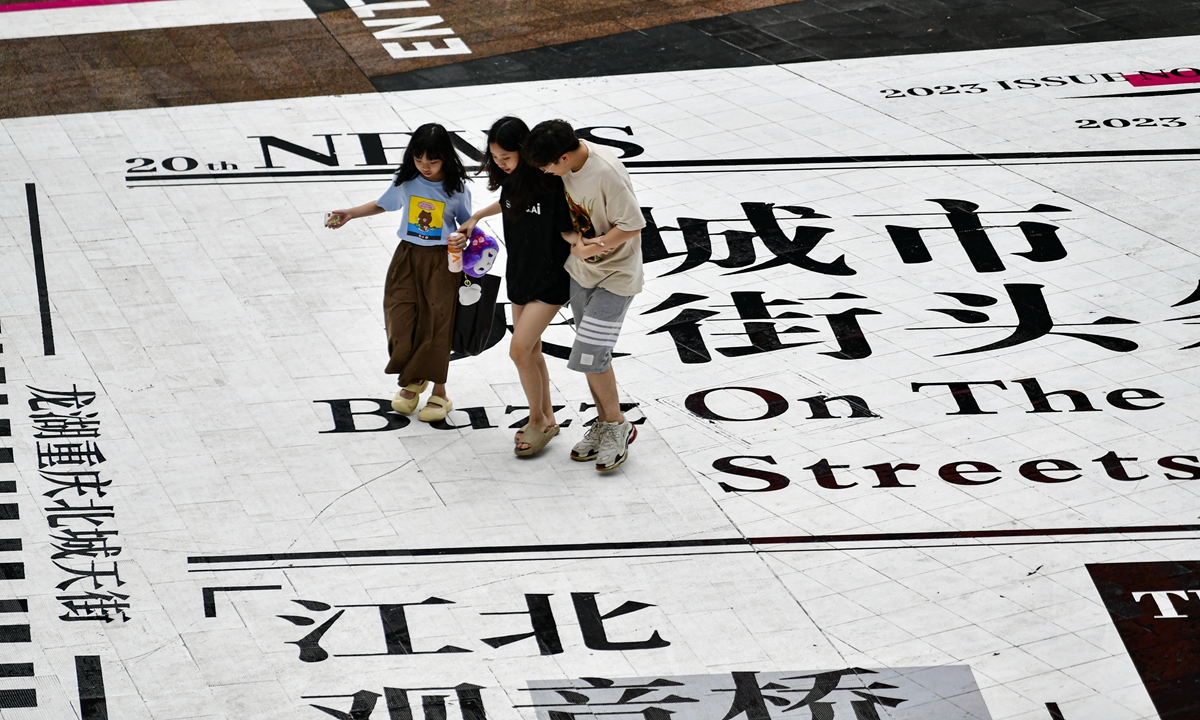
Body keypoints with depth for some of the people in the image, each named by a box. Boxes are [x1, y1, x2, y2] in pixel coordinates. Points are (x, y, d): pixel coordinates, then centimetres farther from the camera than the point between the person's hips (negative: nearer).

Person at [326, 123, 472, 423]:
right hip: (408, 257, 3)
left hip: (441, 262, -3)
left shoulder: (456, 189, -9)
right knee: (401, 322, 2)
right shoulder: (406, 181, -2)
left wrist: (462, 238, -21)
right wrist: (350, 214, 5)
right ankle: (412, 381, 26)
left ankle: (439, 392, 12)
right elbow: (383, 204, 15)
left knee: (436, 326, -2)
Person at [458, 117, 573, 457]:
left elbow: (567, 228, -18)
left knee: (519, 350, -9)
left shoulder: (549, 182, -24)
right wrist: (477, 216, 23)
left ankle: (537, 421, 9)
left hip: (550, 280, -7)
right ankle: (547, 418, 28)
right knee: (530, 350, 13)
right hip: (520, 275, 7)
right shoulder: (511, 178, -2)